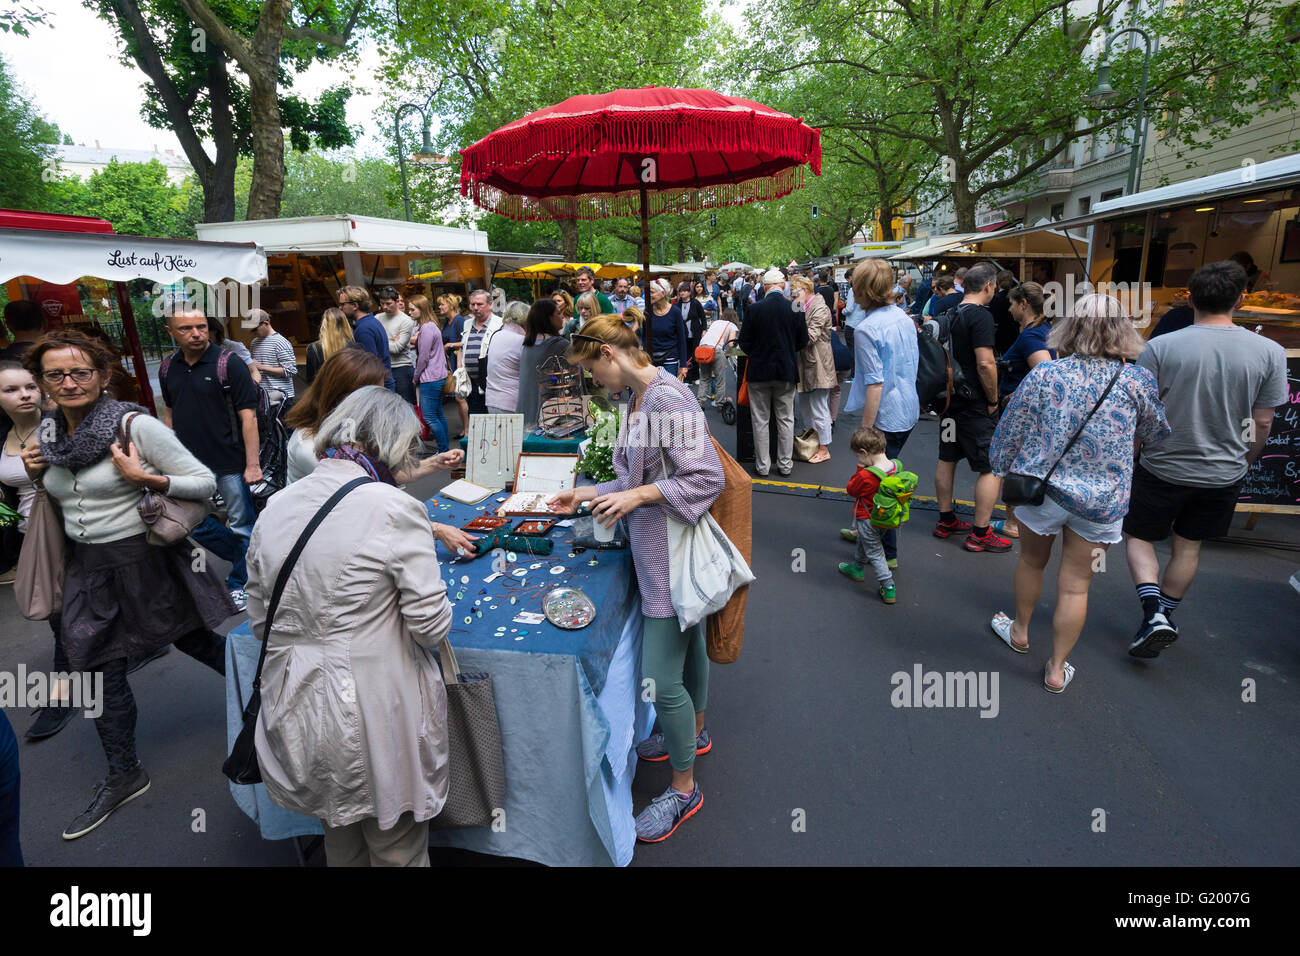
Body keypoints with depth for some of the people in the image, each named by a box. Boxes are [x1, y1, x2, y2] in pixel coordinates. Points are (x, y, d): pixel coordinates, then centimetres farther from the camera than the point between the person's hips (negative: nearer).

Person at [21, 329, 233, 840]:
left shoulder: (135, 425, -17)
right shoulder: (49, 435, 4)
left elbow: (205, 483, -16)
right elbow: (59, 495, 21)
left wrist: (144, 478, -28)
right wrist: (35, 474, 1)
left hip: (144, 559, -6)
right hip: (87, 564, 6)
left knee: (192, 639, 12)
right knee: (101, 673, 13)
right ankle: (123, 776, 31)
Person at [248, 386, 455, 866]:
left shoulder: (274, 508, -1)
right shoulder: (394, 508, -20)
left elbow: (258, 619, 8)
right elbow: (431, 624, -17)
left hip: (298, 720, 6)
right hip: (375, 716, -6)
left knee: (341, 839, 28)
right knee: (397, 848, 17)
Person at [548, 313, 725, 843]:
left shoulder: (668, 396, -21)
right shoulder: (639, 397, 9)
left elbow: (707, 479, -24)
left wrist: (637, 496, -24)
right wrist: (586, 494, 12)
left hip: (674, 556, -10)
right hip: (657, 554, 10)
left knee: (661, 680, -1)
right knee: (688, 649, 26)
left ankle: (684, 789, 20)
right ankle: (693, 733, 48)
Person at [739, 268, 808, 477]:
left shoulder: (755, 309, -11)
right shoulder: (794, 309, -7)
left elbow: (744, 343, -6)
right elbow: (803, 340, 2)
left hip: (759, 371, -1)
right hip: (786, 371, 1)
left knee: (760, 421, 9)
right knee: (785, 420, 12)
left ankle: (762, 465, 14)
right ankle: (785, 464, 18)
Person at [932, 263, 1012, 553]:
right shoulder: (981, 315, -16)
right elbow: (985, 363, -23)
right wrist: (993, 400, -12)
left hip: (950, 398, 9)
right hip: (974, 403, -9)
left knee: (947, 459, 15)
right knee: (991, 467, 0)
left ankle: (946, 521, 27)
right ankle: (980, 534, 4)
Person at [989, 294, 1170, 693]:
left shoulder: (1044, 374, -10)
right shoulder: (1138, 380, -8)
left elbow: (1010, 432, -4)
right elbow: (1157, 435, 8)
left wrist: (1002, 469, 12)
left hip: (1041, 487, 0)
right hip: (1102, 500, 0)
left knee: (1031, 562, 23)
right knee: (1076, 585, 10)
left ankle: (1020, 631, 44)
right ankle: (1057, 669, 22)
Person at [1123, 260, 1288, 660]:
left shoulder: (1161, 347, -16)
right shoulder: (1269, 352, -7)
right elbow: (1262, 423, -1)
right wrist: (1245, 462, 16)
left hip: (1163, 467, -3)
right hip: (1223, 473, 3)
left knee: (1140, 538, 14)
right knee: (1188, 547, 18)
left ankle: (1154, 613, -4)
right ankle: (1165, 616, 31)